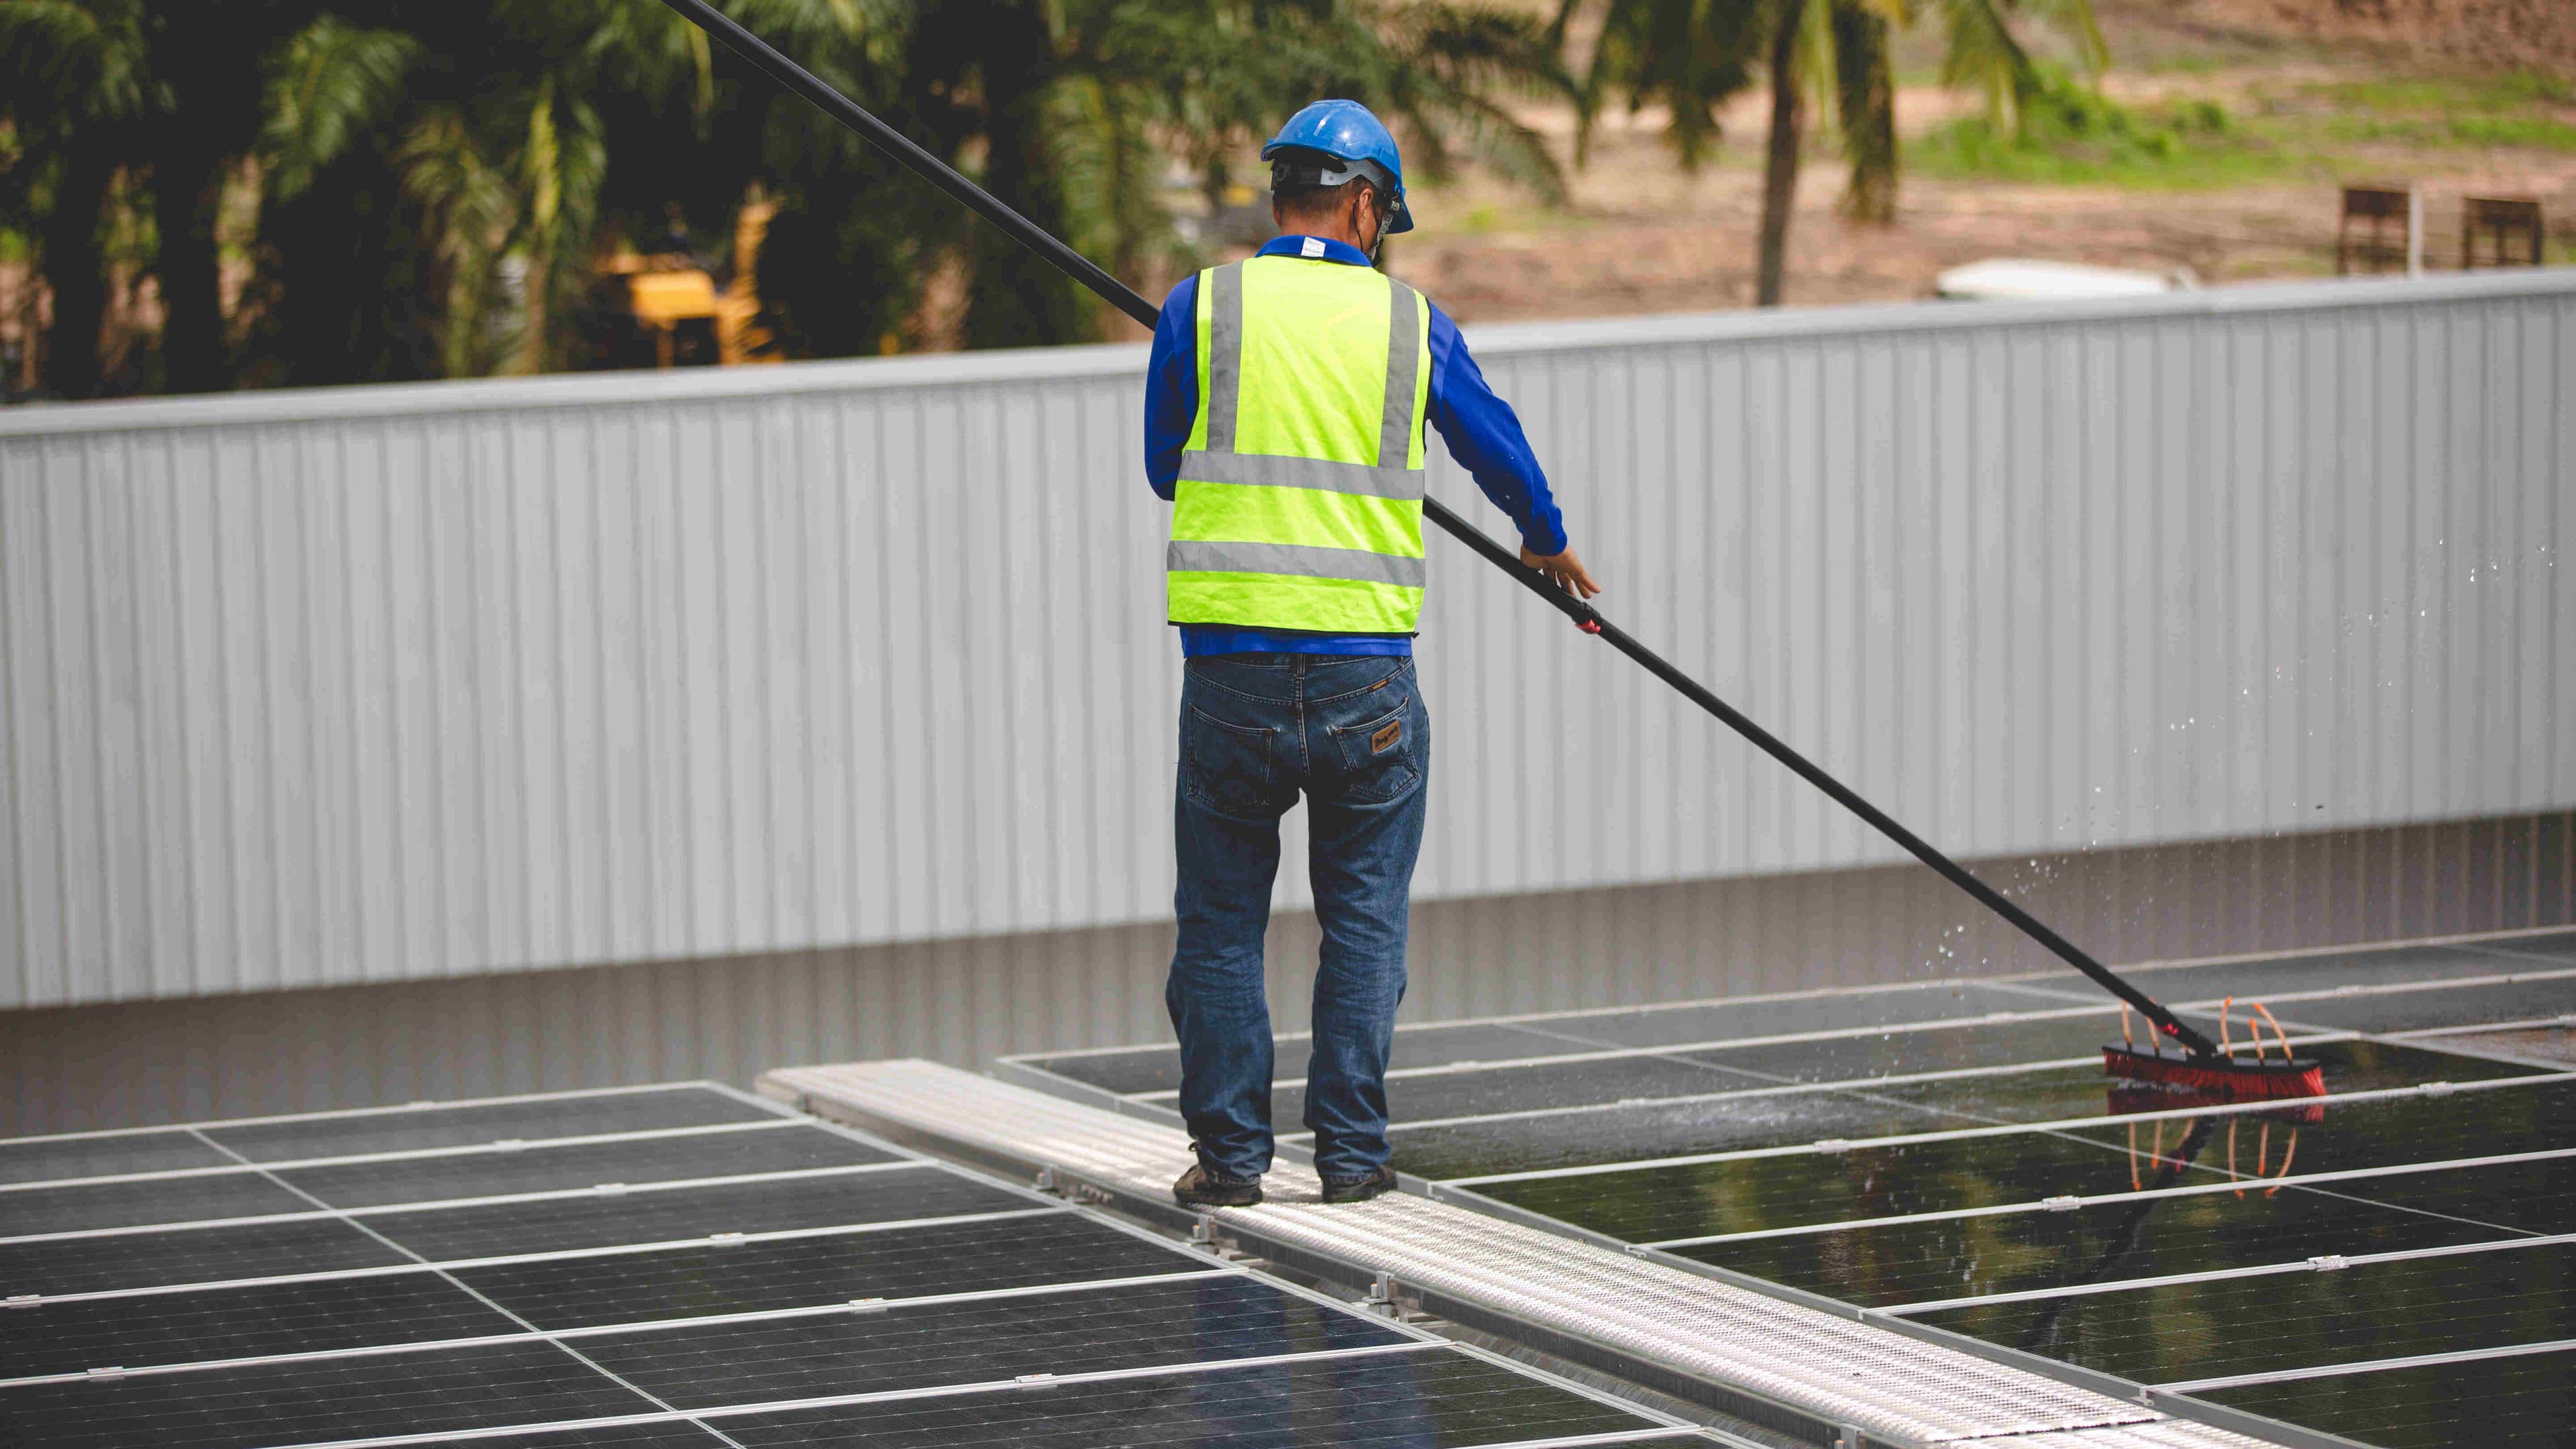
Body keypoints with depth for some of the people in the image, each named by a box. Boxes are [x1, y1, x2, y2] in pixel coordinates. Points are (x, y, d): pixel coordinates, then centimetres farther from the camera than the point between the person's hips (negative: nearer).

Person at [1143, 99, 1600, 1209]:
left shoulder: (1202, 307, 1)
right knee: (1363, 918, 10)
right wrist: (1546, 541, 42)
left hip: (1230, 659, 0)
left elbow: (1162, 468, 13)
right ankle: (1350, 1151, 9)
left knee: (1221, 920, 9)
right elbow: (1498, 447, 21)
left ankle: (1229, 1154, 9)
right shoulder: (1409, 322, 4)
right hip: (1367, 673, 0)